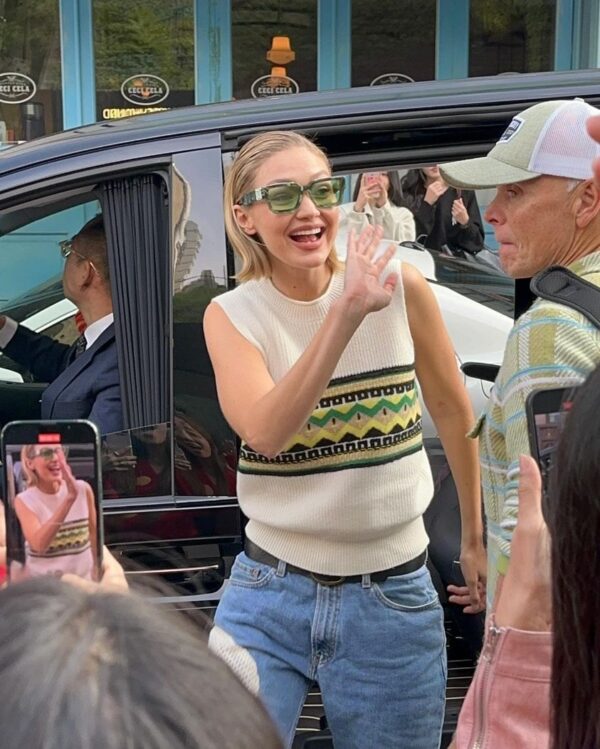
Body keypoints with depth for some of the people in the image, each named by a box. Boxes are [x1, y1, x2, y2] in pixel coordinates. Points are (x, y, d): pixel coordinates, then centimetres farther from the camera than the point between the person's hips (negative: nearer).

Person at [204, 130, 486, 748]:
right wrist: (345, 313, -32)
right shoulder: (231, 315, -6)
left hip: (393, 599, 1)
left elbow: (452, 410, 7)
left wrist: (476, 536, 14)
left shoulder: (399, 287, -6)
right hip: (268, 599, 0)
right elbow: (264, 432, -24)